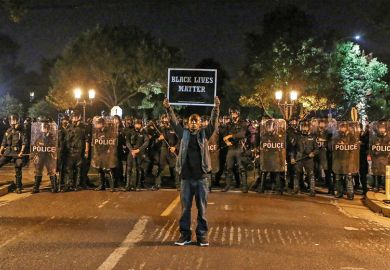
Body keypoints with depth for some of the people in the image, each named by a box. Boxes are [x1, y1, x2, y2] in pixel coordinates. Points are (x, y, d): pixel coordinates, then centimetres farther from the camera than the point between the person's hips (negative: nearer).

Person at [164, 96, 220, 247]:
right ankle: (185, 234, 15)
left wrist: (216, 107, -16)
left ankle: (202, 235, 14)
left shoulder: (204, 133, 6)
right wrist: (168, 109, -11)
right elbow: (174, 123, 1)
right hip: (186, 177, 1)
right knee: (185, 208, 6)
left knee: (202, 208, 5)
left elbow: (213, 123, -4)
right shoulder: (184, 134, 8)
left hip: (201, 177, -1)